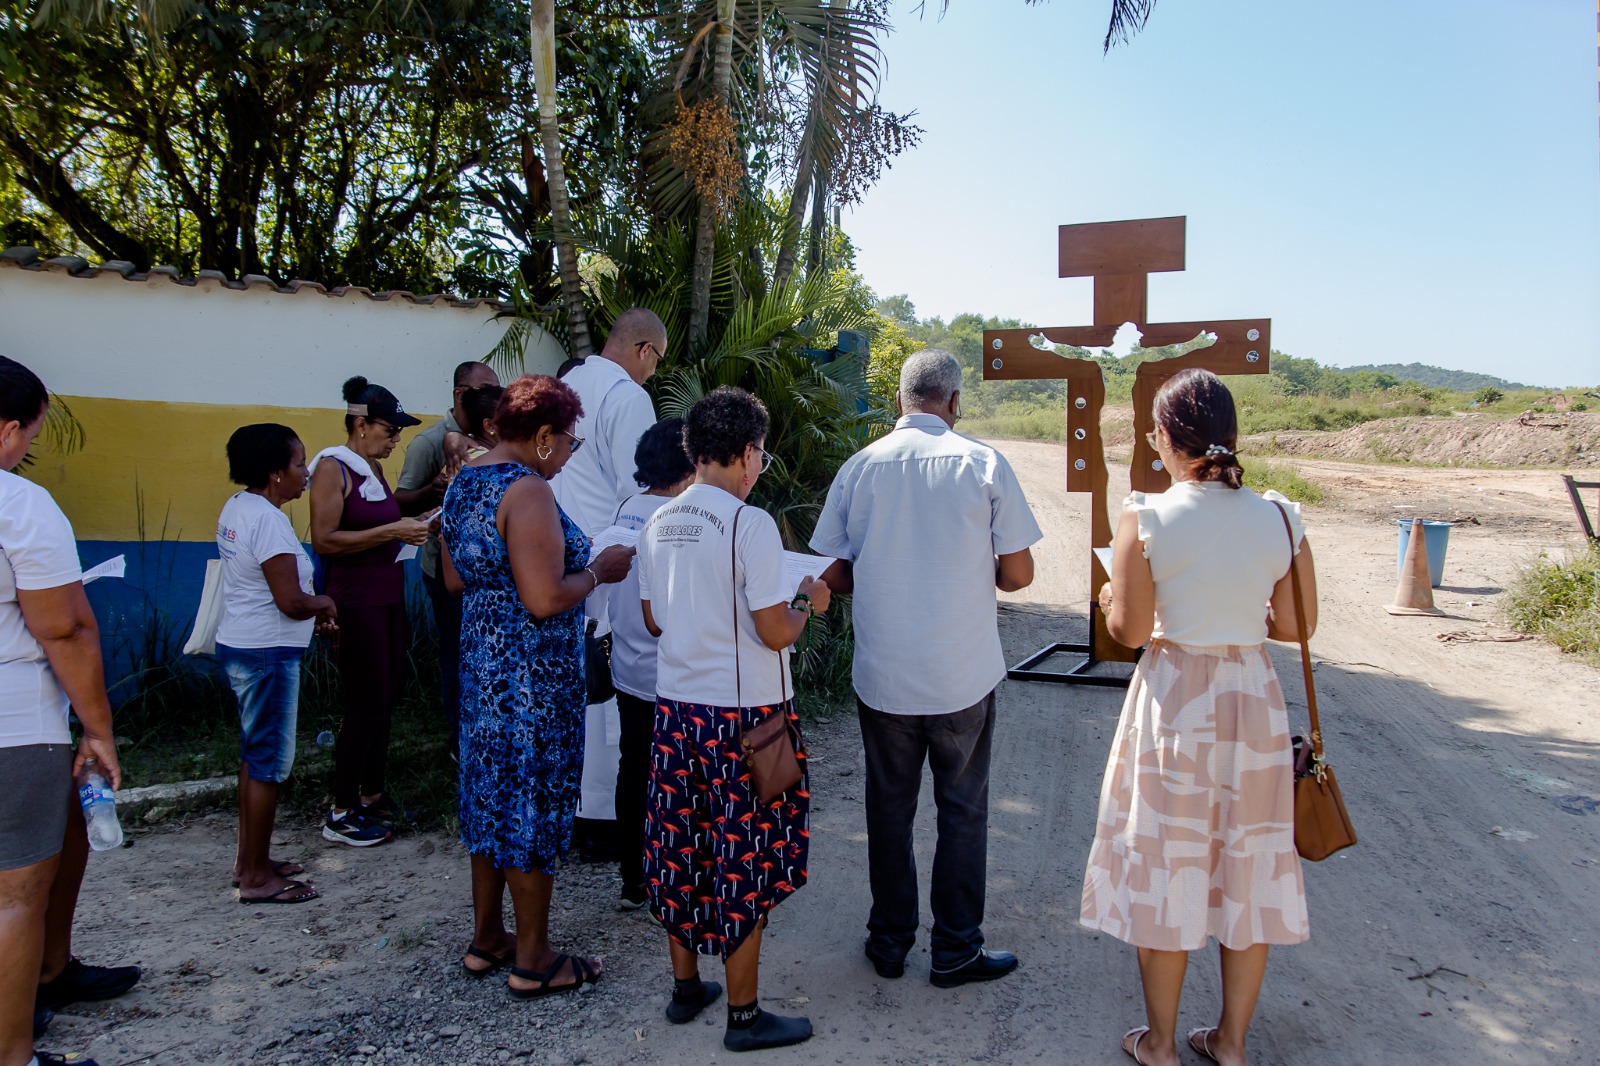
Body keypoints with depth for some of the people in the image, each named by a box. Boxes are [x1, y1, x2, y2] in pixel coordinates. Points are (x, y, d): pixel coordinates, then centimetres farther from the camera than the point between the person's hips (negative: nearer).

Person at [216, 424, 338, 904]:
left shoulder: (236, 508, 10)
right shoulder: (269, 521, -20)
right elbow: (291, 602, -24)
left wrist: (313, 613, 14)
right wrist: (324, 603, -3)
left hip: (239, 645, 10)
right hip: (266, 654, -10)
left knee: (255, 754, 19)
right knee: (269, 763, 0)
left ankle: (249, 859, 30)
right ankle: (256, 877, 10)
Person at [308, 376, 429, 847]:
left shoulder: (374, 468, 12)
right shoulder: (332, 467, -11)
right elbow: (325, 540, -20)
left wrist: (413, 525, 7)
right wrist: (391, 532, -22)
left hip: (388, 596, 8)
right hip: (356, 601, -8)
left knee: (386, 698, 12)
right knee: (366, 704, -5)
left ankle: (372, 793, 25)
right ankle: (340, 813, 6)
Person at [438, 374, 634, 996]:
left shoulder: (464, 482, 9)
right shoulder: (528, 491, -20)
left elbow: (455, 578, 16)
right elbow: (546, 600, -25)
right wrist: (597, 572, -9)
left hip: (481, 659, 9)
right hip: (534, 673, -9)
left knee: (491, 792, 18)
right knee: (533, 803, 3)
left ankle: (486, 939, 32)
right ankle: (532, 961, 17)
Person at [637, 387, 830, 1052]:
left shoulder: (659, 524, 4)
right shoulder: (750, 525, -17)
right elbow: (774, 633, -17)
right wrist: (806, 601, 1)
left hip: (676, 707, 7)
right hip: (744, 714, -7)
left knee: (681, 848, 16)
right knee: (746, 860, 5)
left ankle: (685, 986, 32)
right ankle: (744, 1014, 17)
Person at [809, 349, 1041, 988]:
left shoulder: (859, 467, -2)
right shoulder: (983, 464, -8)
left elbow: (833, 576, 2)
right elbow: (1018, 574, -5)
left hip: (881, 673, 2)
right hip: (963, 673, -2)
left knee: (889, 808, 16)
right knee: (962, 809, 13)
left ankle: (890, 942, 29)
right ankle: (956, 951, 23)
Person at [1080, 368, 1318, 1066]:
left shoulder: (1145, 518, -14)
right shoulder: (1279, 517, -4)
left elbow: (1128, 630, -12)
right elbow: (1296, 625, 1)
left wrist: (1111, 600, 9)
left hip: (1174, 706, -3)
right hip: (1253, 702, 3)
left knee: (1167, 872, 11)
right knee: (1248, 871, 16)